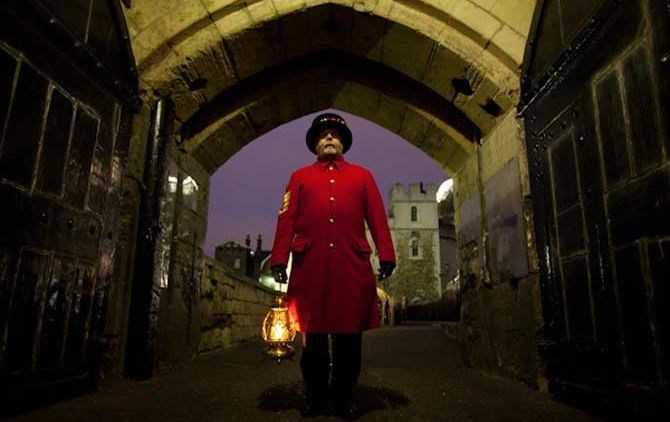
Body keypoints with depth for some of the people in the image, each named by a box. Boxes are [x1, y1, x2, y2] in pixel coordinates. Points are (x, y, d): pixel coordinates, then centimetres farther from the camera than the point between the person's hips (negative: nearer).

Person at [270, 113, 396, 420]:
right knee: (313, 336, 7)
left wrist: (387, 256, -1)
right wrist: (279, 260, -2)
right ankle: (314, 396, 24)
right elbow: (286, 221, 7)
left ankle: (344, 397, 22)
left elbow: (377, 219, 9)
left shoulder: (362, 176, 17)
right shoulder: (299, 177, 16)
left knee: (349, 336, 5)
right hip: (310, 267, 0)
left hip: (352, 267, 1)